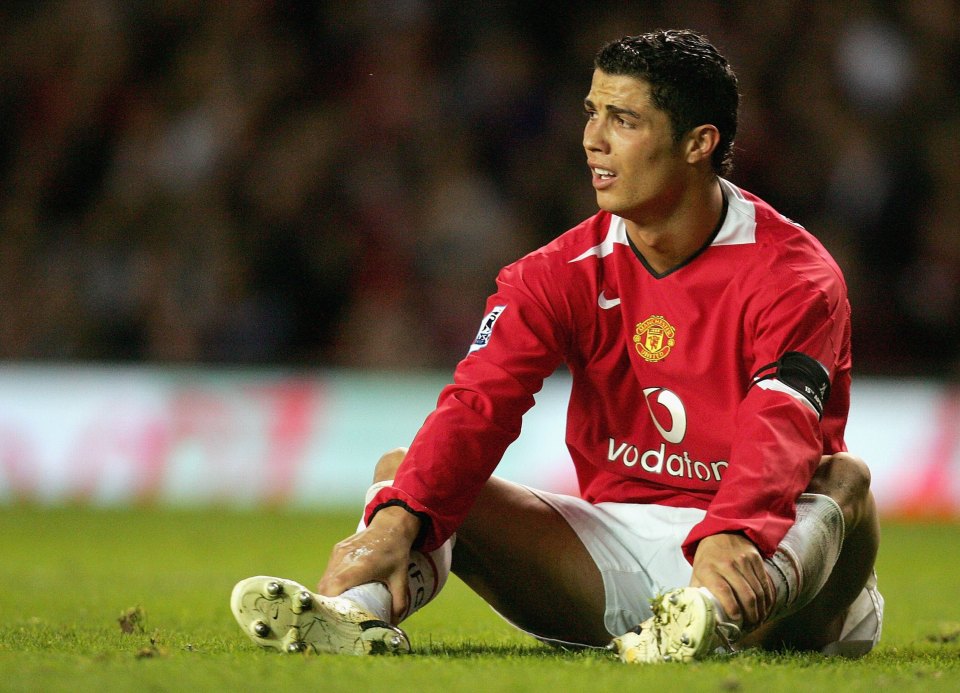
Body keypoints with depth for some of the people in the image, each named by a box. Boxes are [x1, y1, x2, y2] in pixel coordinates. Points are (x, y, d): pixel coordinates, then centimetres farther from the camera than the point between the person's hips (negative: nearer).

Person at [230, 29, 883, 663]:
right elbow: (477, 403, -13)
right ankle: (357, 609, -44)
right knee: (404, 471, -9)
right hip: (612, 537, 4)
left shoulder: (793, 275, -11)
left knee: (846, 478, -35)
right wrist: (396, 520, -33)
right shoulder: (564, 273, 3)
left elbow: (780, 431, -30)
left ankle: (718, 618, -67)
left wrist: (730, 539, -52)